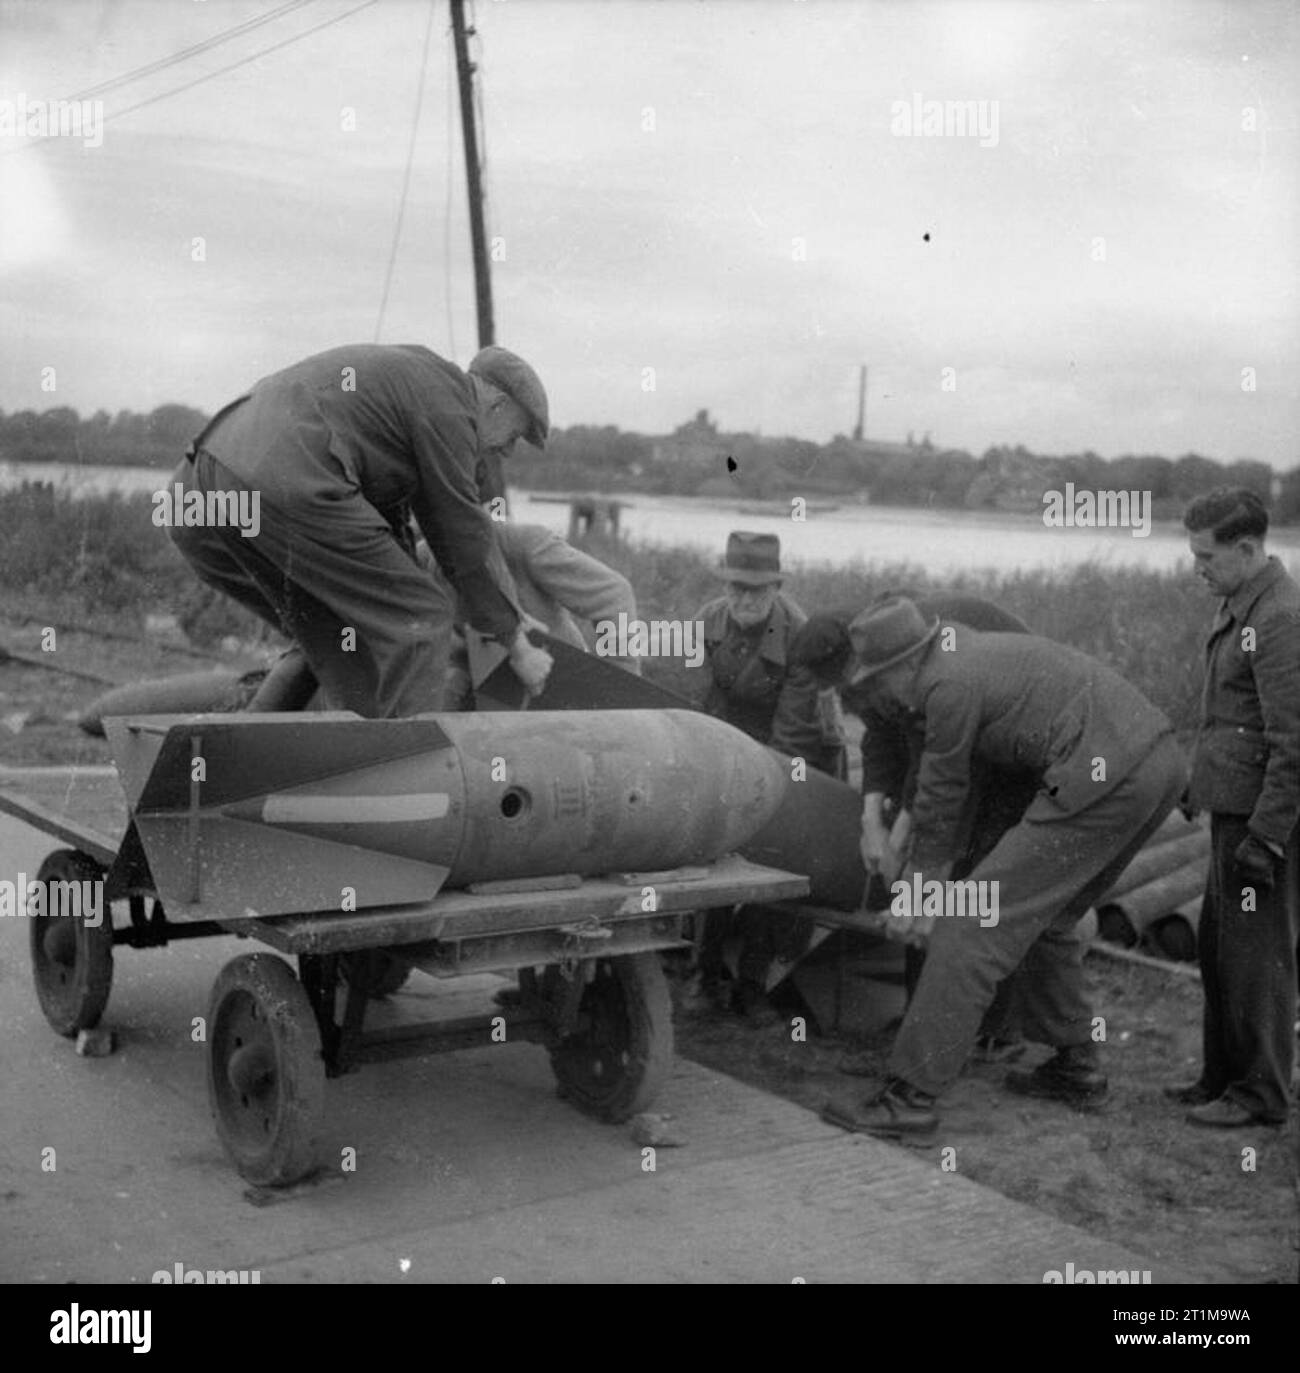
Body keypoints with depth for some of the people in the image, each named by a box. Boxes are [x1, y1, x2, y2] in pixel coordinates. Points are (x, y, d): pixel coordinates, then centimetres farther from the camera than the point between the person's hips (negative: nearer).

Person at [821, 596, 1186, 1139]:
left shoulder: (949, 686, -8)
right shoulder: (975, 648, 21)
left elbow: (944, 794, 5)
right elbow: (953, 774, 25)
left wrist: (924, 873, 21)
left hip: (1104, 779, -10)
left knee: (975, 925, -7)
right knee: (1047, 917, 25)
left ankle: (910, 1097, -6)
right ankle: (1075, 1067, 33)